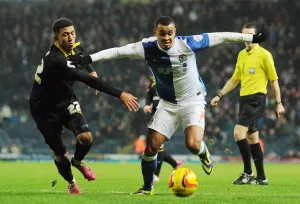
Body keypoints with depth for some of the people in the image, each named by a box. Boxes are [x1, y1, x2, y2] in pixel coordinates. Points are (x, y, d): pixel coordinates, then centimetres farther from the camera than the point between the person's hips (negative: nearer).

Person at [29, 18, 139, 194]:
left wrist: (91, 70, -1)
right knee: (60, 154, 3)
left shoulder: (76, 47, -7)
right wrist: (120, 94, -46)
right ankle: (71, 183, 34)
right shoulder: (55, 60, -35)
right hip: (45, 109, -6)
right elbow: (88, 80, -42)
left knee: (86, 137, -19)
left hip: (66, 102, 6)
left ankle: (78, 161, 15)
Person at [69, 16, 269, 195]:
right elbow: (118, 51, -19)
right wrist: (89, 58, -28)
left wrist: (252, 38, -14)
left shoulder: (188, 44, -21)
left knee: (193, 145, -23)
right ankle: (148, 187, 19)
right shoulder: (148, 48, -16)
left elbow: (220, 37, -15)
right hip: (168, 103, 3)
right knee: (151, 146, -4)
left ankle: (204, 153, 16)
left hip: (193, 100, -3)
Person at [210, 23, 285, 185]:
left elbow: (273, 79, -5)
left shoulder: (264, 54, -7)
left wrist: (278, 103, -6)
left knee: (239, 132, -18)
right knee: (252, 138, 8)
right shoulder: (241, 55, 14)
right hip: (244, 98, 8)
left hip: (256, 99, -8)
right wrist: (219, 95, 17)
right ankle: (261, 178, 14)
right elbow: (235, 79, 23)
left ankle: (248, 173, -12)